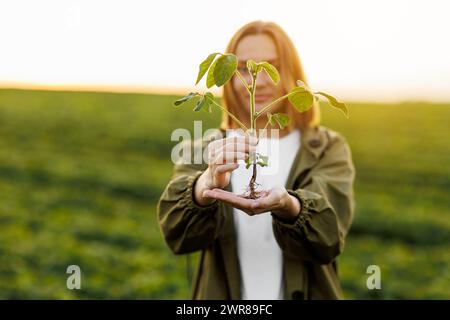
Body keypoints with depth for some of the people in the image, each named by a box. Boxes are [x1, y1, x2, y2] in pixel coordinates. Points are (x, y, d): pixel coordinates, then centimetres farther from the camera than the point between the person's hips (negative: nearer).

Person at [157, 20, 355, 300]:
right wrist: (210, 182, -33)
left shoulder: (329, 149, -1)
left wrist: (286, 205, -35)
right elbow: (177, 232, -15)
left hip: (306, 293, 0)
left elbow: (329, 235, -17)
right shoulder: (204, 152, 1)